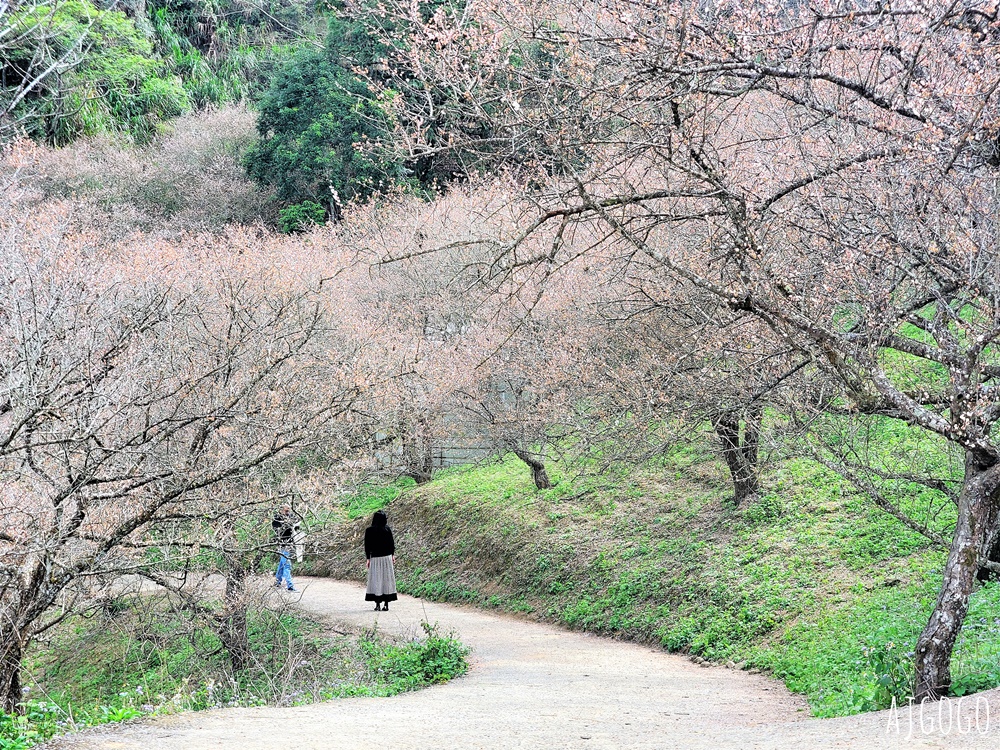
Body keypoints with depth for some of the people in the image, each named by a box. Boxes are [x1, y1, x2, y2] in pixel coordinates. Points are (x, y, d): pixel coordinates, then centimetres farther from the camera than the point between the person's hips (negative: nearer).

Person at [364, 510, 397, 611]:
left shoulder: (369, 531, -9)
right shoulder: (387, 529, -5)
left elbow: (367, 546, -7)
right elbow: (392, 543, 1)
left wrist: (368, 559, 0)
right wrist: (392, 555, 14)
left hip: (375, 558, -1)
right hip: (387, 557, 1)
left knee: (376, 581, 5)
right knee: (387, 579, 7)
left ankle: (377, 605, 3)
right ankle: (386, 604, 6)